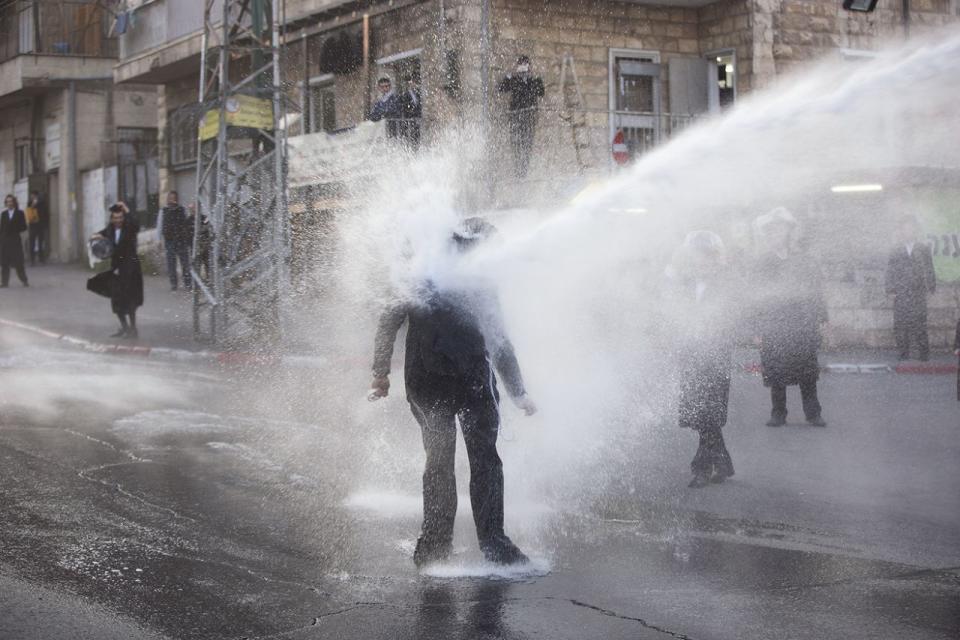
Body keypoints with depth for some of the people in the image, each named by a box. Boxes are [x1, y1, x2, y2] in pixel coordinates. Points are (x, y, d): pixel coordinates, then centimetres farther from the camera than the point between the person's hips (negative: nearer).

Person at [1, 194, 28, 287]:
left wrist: (16, 230, -13)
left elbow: (24, 227, 2)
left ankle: (24, 281, 5)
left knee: (18, 262, -4)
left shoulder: (20, 213, 3)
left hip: (15, 240, -3)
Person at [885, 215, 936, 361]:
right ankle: (903, 353, 7)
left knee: (919, 323, -6)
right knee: (900, 324, -1)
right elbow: (890, 271, 6)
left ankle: (924, 353, 1)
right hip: (901, 295, 1)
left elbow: (929, 270, 10)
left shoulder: (923, 250, 8)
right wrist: (891, 289, -2)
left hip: (918, 293, -1)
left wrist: (930, 287, 4)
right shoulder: (896, 251, 8)